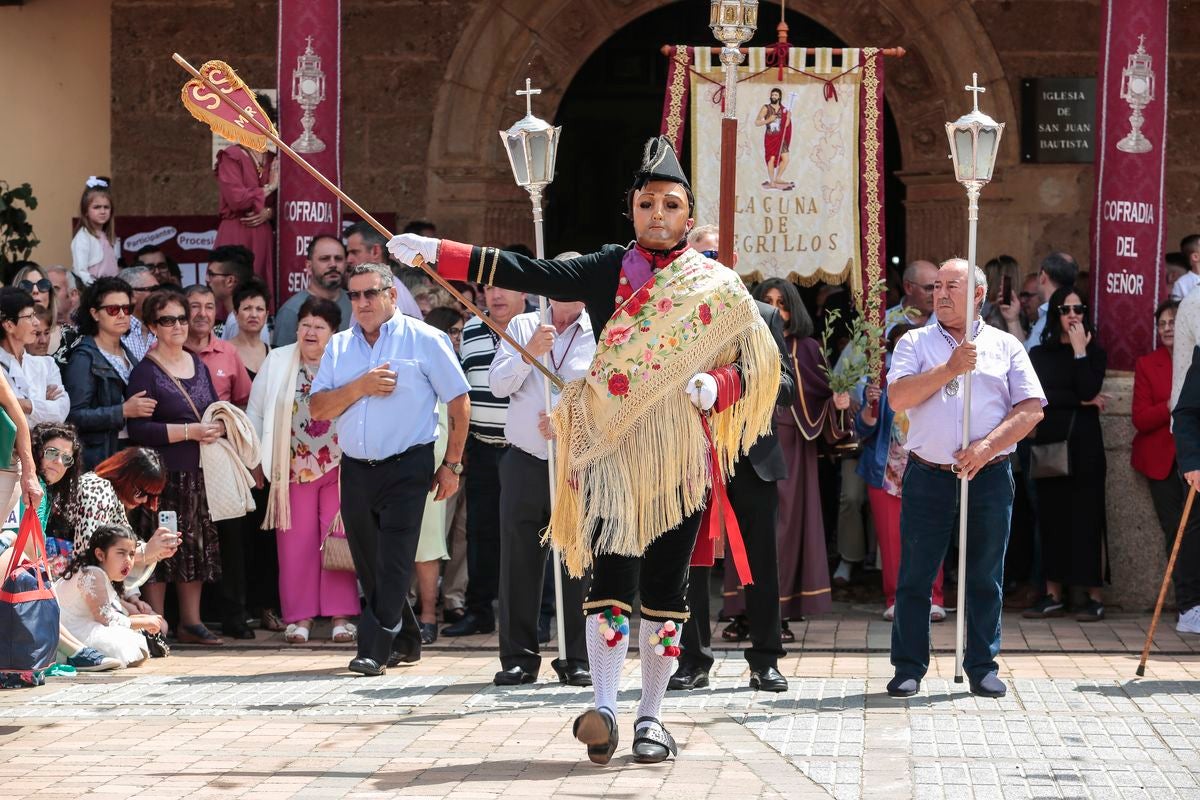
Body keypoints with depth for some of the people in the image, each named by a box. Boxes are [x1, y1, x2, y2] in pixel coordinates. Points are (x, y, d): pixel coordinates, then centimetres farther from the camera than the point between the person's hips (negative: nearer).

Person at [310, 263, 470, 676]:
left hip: (407, 467, -5)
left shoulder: (424, 340, -1)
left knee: (392, 563, -10)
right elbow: (318, 408, 4)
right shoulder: (339, 347, 12)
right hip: (356, 469, 5)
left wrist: (451, 465, -2)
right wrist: (361, 386, -11)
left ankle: (375, 649, -11)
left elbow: (459, 403, 1)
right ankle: (405, 641, 25)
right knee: (369, 564, 11)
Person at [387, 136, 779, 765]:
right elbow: (532, 274, -3)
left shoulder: (717, 286, 5)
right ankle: (603, 708, -11)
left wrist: (712, 387, -15)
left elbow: (750, 366, 7)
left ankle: (651, 715, 12)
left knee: (666, 583, 4)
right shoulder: (610, 270, 5)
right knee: (611, 573, -10)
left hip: (682, 455, 1)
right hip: (612, 451, 0)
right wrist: (438, 253, -10)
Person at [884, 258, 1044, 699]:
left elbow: (1031, 409, 1)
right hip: (928, 477, 0)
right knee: (915, 576, 1)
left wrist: (988, 447, -12)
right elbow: (898, 397, -8)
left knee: (986, 577, 5)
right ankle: (909, 667, 8)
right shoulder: (915, 343, 7)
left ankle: (983, 667, 14)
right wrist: (950, 368, -15)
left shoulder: (1005, 346, 8)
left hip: (989, 476, 0)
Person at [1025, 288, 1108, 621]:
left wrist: (1079, 350, -9)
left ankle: (1094, 596, -2)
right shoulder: (1039, 355, 12)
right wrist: (1080, 402, -6)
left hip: (1084, 446, -3)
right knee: (1051, 515, 3)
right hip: (1049, 443, 3)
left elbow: (1089, 391, -12)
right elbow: (1038, 395, -3)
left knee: (1086, 516, -4)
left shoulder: (1094, 354, 6)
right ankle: (1053, 594, 8)